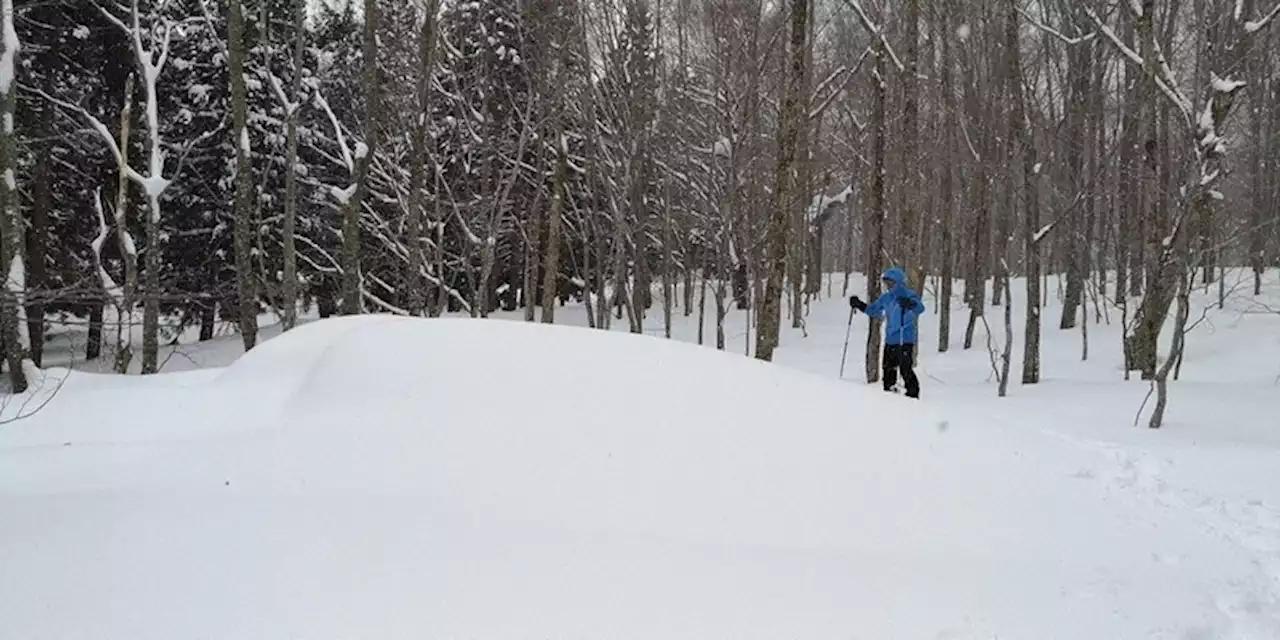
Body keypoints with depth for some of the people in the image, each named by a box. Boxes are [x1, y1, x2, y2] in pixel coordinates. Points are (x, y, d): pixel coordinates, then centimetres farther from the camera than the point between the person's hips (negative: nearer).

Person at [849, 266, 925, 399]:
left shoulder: (909, 295, -10)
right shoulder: (885, 297, 11)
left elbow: (920, 308, -29)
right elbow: (873, 311, 25)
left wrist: (909, 304, -49)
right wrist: (859, 305, 13)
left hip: (905, 340, -7)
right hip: (889, 340, 7)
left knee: (905, 370, -12)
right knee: (888, 369, 14)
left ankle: (913, 395, -4)